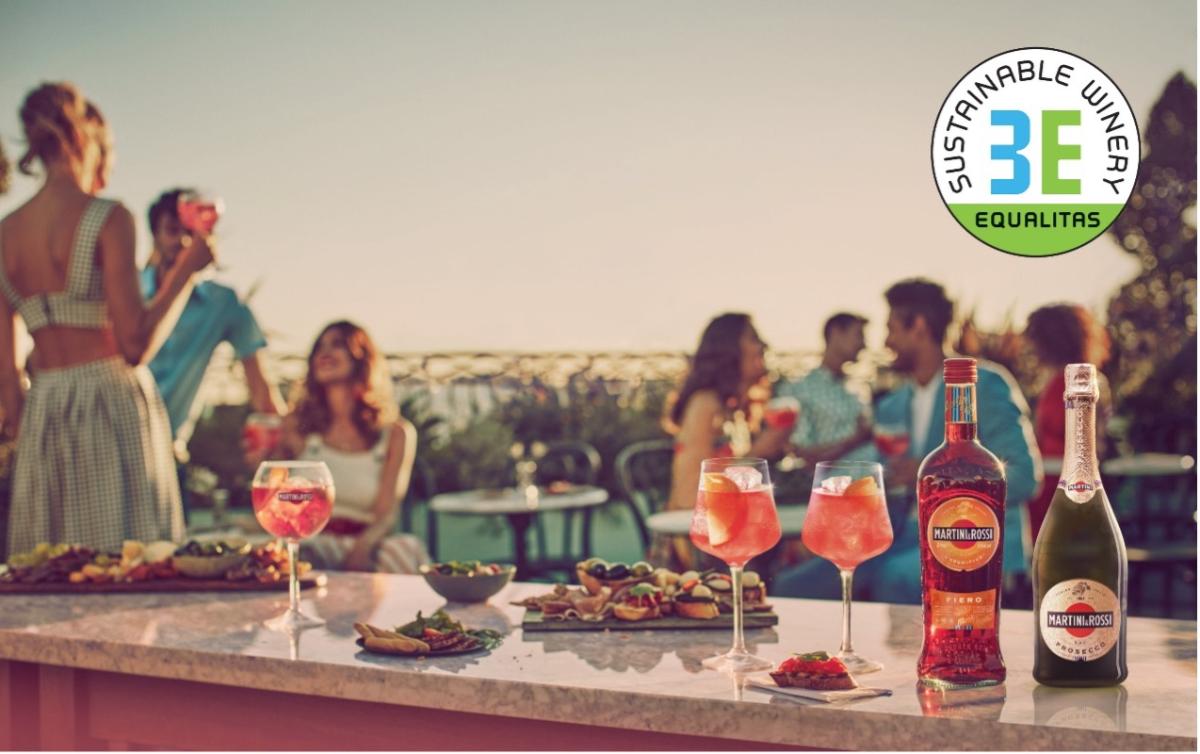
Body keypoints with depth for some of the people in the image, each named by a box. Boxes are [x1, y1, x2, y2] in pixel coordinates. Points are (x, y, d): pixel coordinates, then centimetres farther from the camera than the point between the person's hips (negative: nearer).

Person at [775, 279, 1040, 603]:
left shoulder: (984, 385, -1)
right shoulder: (891, 407, 19)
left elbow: (1024, 476, -12)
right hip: (905, 545, 7)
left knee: (894, 577, -38)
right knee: (793, 587, -8)